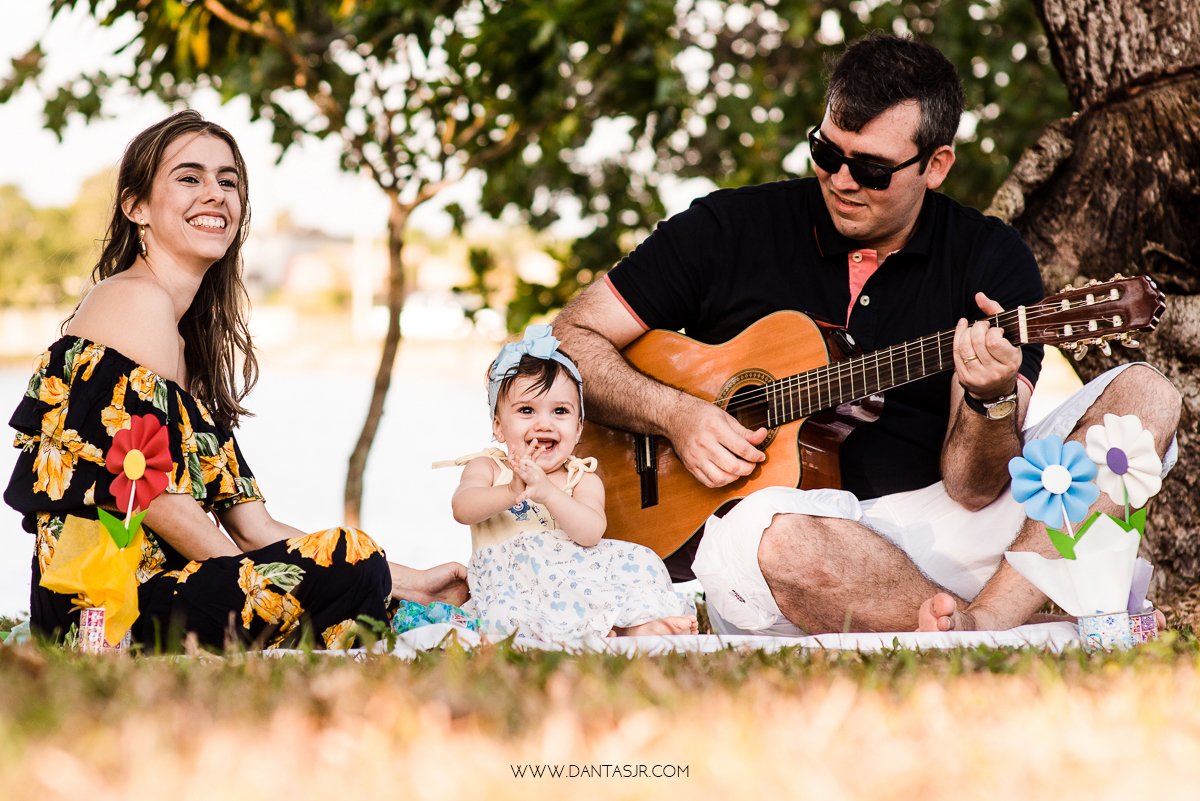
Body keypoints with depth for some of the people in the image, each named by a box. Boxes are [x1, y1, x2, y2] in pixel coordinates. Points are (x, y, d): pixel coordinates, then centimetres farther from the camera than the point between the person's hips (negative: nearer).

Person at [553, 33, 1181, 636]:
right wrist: (676, 414, -10)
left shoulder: (993, 261, 2)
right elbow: (574, 337, 7)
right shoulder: (729, 229, 3)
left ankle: (984, 621, -35)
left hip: (927, 529, 2)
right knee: (772, 537, -41)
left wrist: (992, 401, -28)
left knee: (1143, 397, -15)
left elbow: (973, 489, -6)